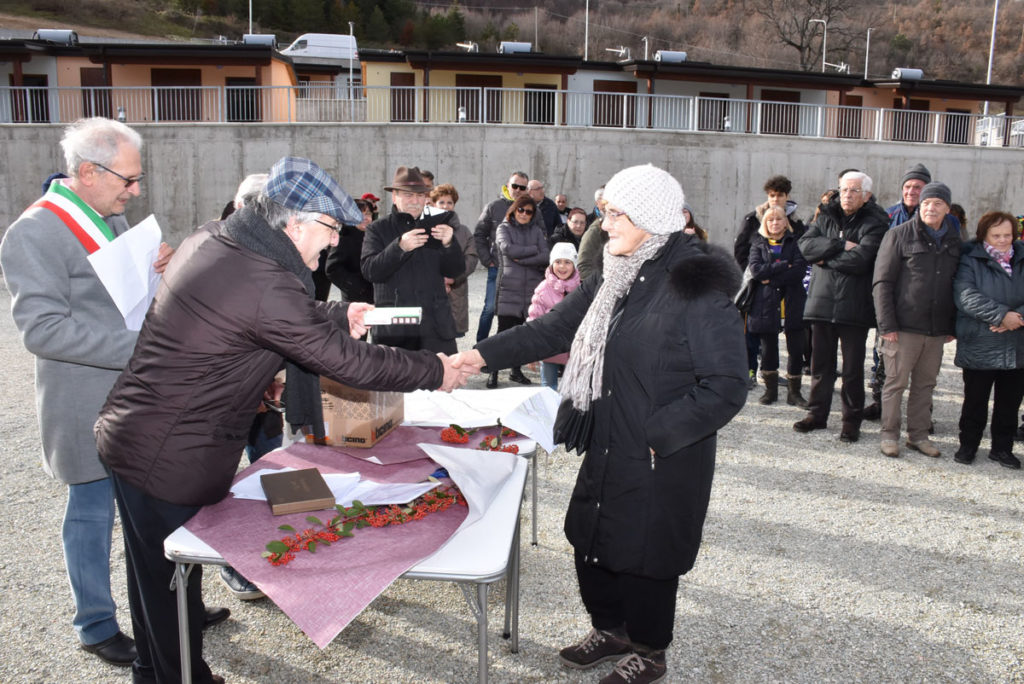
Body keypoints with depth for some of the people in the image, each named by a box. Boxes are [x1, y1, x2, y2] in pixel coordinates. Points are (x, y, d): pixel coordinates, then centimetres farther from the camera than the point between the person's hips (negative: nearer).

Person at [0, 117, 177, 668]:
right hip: (90, 409, -8)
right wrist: (137, 346, -27)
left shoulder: (112, 219, 11)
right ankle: (96, 627, 25)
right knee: (92, 511, 7)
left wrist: (152, 271, 0)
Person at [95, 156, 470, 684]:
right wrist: (435, 371, -10)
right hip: (171, 458, -10)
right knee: (174, 584, 10)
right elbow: (346, 361, -21)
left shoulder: (207, 240, 2)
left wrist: (338, 317, 20)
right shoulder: (266, 283, -27)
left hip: (130, 435, 10)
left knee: (156, 577, 25)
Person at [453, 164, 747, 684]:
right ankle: (611, 630, 46)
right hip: (608, 448, 8)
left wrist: (655, 435, -21)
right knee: (590, 540, 19)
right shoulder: (619, 277, 5)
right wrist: (483, 354, 2)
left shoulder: (697, 285, -20)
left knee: (644, 554, 9)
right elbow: (556, 327, 8)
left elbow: (725, 387, -21)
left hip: (663, 464, -8)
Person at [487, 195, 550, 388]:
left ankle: (516, 370, 19)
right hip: (509, 287, -3)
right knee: (504, 331, -7)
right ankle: (493, 373, -1)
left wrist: (522, 259, -9)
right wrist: (533, 250, -3)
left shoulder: (536, 231, 13)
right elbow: (508, 249, -12)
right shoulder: (504, 228, 7)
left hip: (532, 287, 3)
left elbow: (546, 257, 1)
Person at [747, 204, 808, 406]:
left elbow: (799, 270, -7)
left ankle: (794, 392, 9)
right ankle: (771, 389, 18)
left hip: (792, 303, 0)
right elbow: (756, 269, -7)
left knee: (796, 349, -1)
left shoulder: (795, 242, 9)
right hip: (766, 304, 0)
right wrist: (784, 265, -12)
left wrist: (771, 279, -11)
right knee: (768, 349, 4)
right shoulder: (758, 244, 11)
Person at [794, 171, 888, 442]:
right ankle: (817, 414, 23)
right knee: (820, 363, 11)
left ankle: (852, 420, 15)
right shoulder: (826, 217, 12)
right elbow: (805, 244, -4)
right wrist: (841, 245, -14)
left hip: (854, 306, -4)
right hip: (821, 301, 4)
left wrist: (826, 258, -6)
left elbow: (860, 260, -17)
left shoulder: (874, 224, -3)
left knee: (853, 368, 4)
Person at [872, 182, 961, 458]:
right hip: (904, 326, -4)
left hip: (937, 329, 4)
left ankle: (918, 434, 21)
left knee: (926, 384, 11)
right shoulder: (899, 235, -3)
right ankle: (889, 435, 12)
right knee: (896, 381, 1)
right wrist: (887, 325, -12)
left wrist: (952, 325, 10)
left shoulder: (954, 240, 11)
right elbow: (882, 282, -6)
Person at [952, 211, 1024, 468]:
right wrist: (1002, 315, -24)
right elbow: (966, 296, -18)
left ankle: (1002, 448, 26)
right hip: (980, 347, -4)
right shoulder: (970, 260, -3)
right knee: (975, 401, 7)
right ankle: (968, 445, 22)